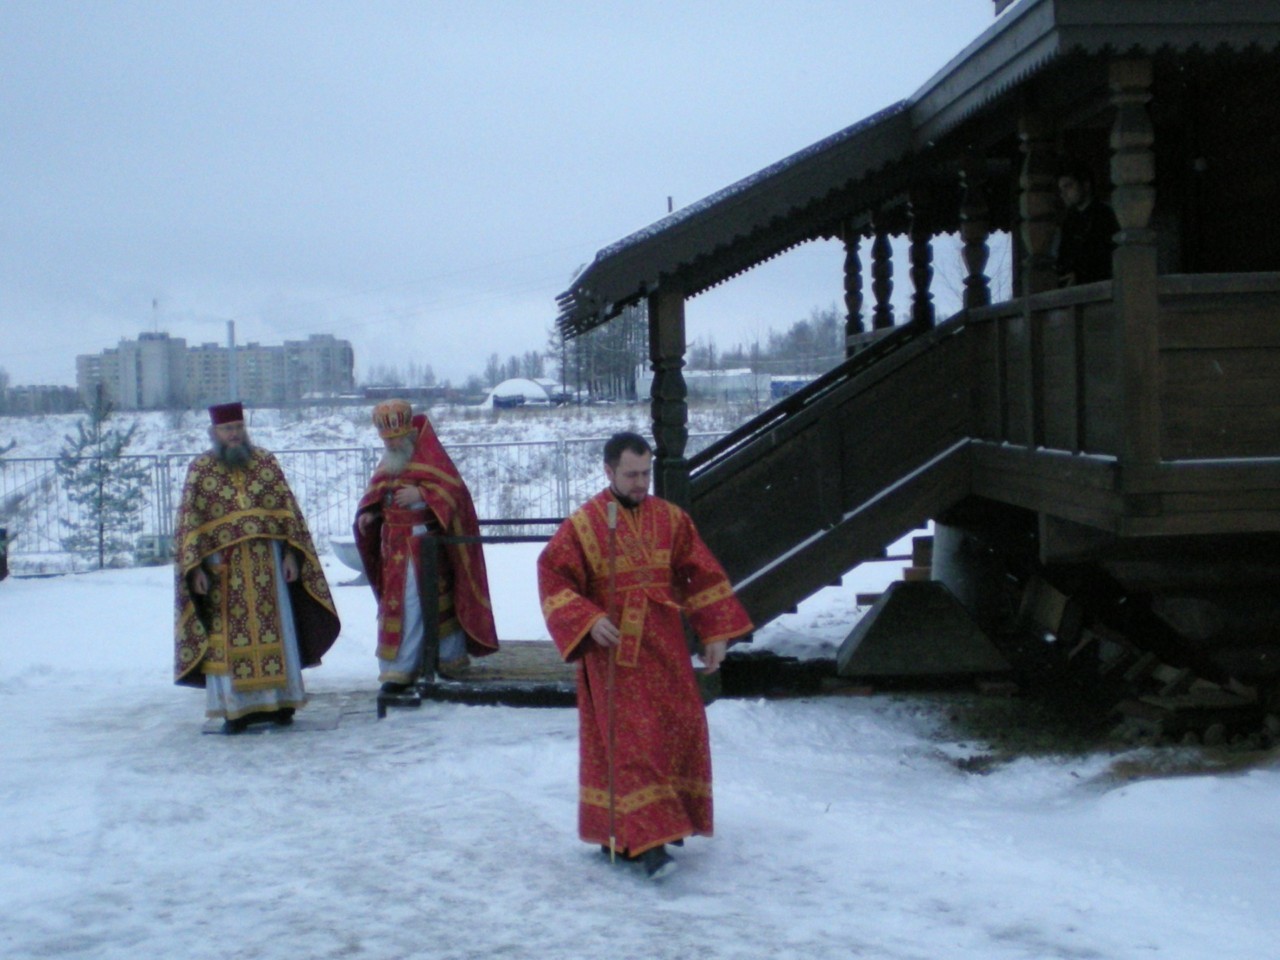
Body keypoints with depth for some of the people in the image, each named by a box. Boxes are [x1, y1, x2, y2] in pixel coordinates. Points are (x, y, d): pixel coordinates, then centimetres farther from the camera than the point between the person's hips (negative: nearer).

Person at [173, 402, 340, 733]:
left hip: (267, 563, 2)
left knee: (274, 631, 3)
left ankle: (278, 700, 10)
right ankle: (236, 707, 4)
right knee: (230, 638, -1)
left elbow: (288, 509, 6)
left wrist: (291, 553, -3)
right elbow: (189, 523, -1)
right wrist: (195, 567, -9)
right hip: (223, 567, -1)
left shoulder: (265, 462, 7)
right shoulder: (200, 470, 3)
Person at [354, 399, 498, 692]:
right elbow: (374, 494, 20)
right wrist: (367, 512, 0)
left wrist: (421, 495, -26)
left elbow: (453, 488, -14)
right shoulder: (388, 463, 14)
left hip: (427, 546, -7)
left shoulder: (430, 455, -8)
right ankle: (400, 669, 14)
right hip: (396, 548, 7)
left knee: (437, 601, -4)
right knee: (397, 604, 7)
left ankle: (450, 660, 4)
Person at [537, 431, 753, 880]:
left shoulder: (671, 519, 5)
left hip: (664, 649, 5)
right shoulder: (583, 525, -7)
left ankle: (667, 821, 25)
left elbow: (703, 576, 9)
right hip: (613, 652, -5)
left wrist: (715, 633, 5)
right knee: (629, 742, -8)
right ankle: (645, 839, -10)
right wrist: (588, 621, -21)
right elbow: (553, 578, -8)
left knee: (682, 730, 7)